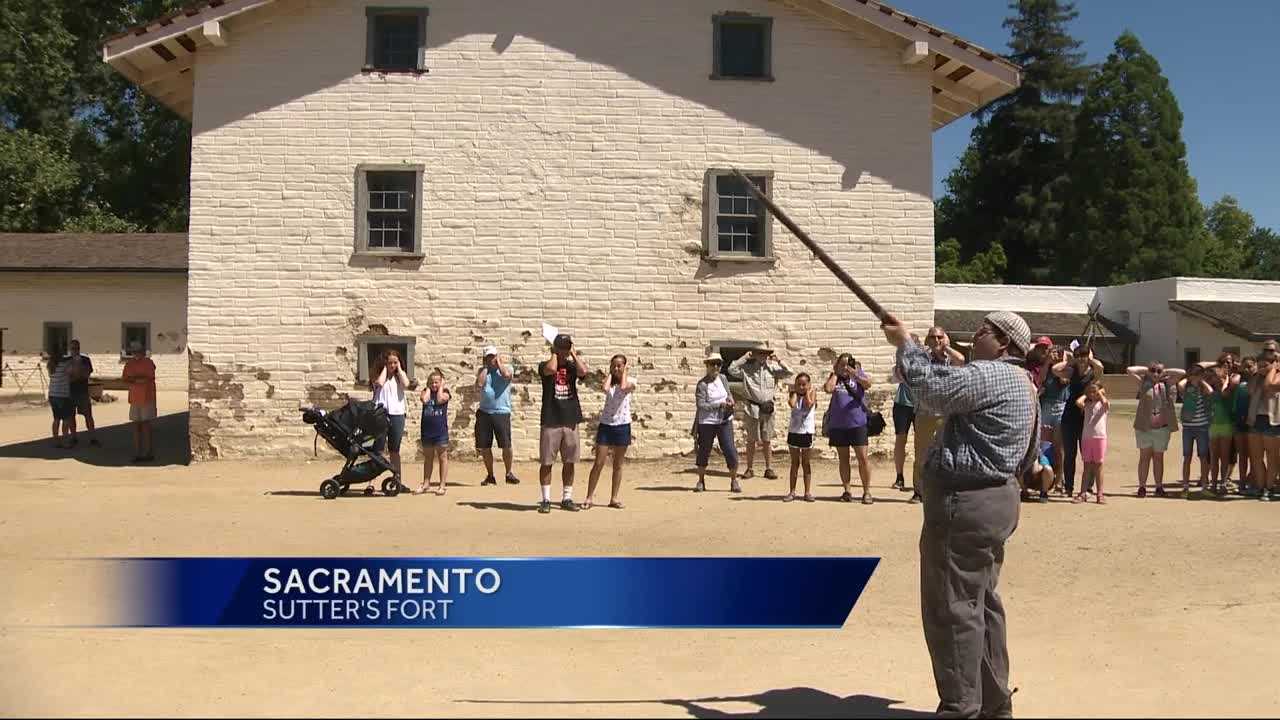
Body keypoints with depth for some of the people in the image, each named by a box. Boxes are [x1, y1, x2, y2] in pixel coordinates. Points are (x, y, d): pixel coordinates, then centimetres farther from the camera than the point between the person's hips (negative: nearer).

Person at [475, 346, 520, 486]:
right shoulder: (482, 371, 12)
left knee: (506, 446, -4)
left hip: (502, 413, -3)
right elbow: (478, 385, -7)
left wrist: (499, 363, -3)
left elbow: (506, 375, -20)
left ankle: (509, 474, 12)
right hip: (484, 413, 3)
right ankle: (490, 475, 19)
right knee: (485, 447, 6)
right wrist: (485, 367, 0)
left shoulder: (506, 368, 6)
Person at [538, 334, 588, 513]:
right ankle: (546, 500, 9)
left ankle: (566, 499, 18)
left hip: (571, 420, 3)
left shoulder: (572, 366, 8)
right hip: (550, 421, -3)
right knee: (546, 462, 1)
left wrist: (573, 353, -5)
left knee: (569, 462, 9)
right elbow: (551, 368, -25)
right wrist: (554, 353, -7)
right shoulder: (545, 365, 0)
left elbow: (583, 371, -15)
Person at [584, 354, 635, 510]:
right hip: (606, 425, 1)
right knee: (598, 463, -2)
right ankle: (589, 497, 1)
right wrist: (610, 374, -5)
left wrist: (625, 373, -7)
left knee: (618, 465, 8)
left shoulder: (630, 381, 2)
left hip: (622, 426, -1)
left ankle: (614, 498, 16)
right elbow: (605, 388, -19)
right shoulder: (609, 381, 6)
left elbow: (623, 387, -23)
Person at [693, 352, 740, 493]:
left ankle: (734, 481, 11)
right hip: (707, 422, -3)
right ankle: (701, 481, 24)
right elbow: (700, 404, -18)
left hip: (725, 421, 3)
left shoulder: (723, 379, 5)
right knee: (703, 451, 7)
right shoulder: (702, 384, -11)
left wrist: (730, 398, -1)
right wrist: (720, 404, -20)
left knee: (730, 451, -3)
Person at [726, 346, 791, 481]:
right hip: (752, 408, -1)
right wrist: (745, 357, -6)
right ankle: (750, 469, 13)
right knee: (751, 440, 6)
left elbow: (788, 373, 1)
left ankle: (768, 469, 13)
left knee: (767, 440, 7)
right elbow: (731, 369, -8)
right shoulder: (747, 368, 1)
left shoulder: (772, 368, 4)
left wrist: (778, 361, -5)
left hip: (768, 408, 1)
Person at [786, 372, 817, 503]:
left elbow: (809, 405, -20)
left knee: (806, 463, 6)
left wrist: (807, 392, -9)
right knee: (794, 462, 7)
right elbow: (792, 404, -20)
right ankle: (792, 492, 10)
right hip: (793, 431, 2)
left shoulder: (812, 393, -1)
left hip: (807, 431, -1)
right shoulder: (794, 394, 2)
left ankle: (808, 492, 10)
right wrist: (795, 391, -8)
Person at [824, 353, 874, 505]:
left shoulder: (858, 375, 5)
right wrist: (835, 373, -2)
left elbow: (868, 384, -15)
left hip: (857, 423, -3)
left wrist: (854, 374, -24)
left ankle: (867, 492, 3)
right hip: (837, 425, 3)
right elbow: (828, 389, -10)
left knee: (863, 458, -4)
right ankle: (847, 491, 18)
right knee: (843, 459, 10)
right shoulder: (834, 377, 10)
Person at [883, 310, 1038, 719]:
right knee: (982, 605, 17)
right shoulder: (1019, 382, 18)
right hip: (992, 500, 11)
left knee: (952, 609, -5)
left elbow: (931, 392, -13)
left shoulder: (990, 375, -16)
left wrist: (904, 344, 0)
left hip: (965, 502, -11)